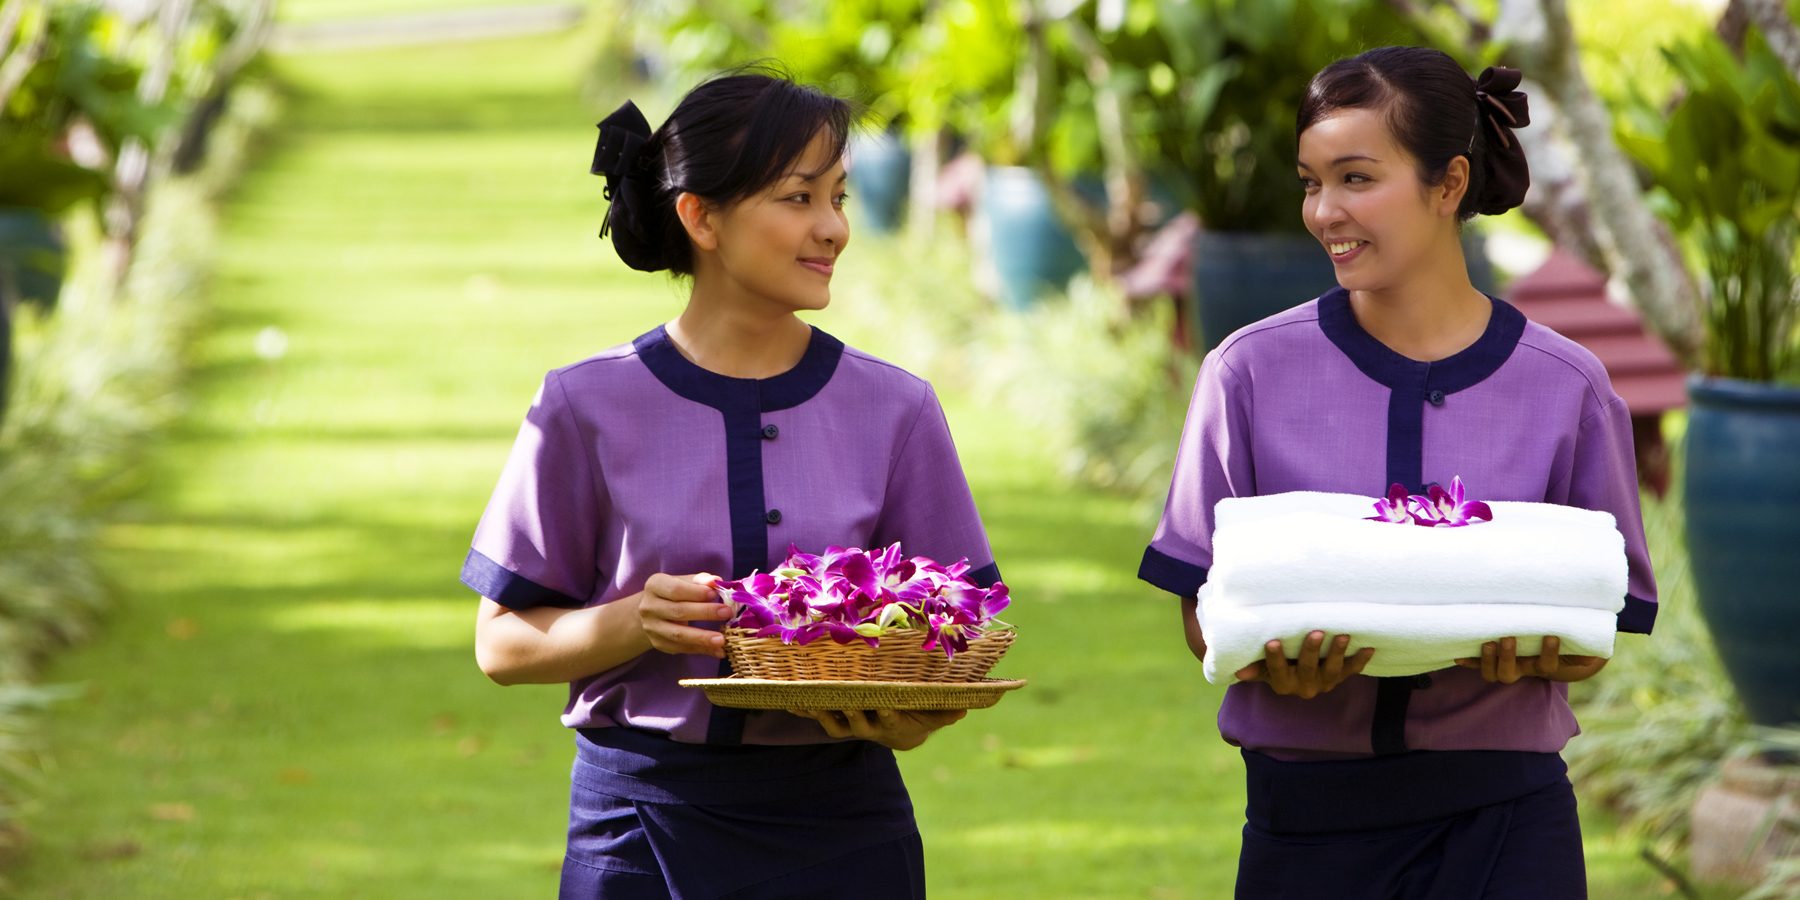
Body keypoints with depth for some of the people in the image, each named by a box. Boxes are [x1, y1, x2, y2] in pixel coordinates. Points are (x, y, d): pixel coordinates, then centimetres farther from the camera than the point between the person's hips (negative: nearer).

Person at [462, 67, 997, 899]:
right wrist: (633, 624, -17)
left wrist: (913, 716, -17)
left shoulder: (892, 410, 3)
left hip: (842, 832, 1)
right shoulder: (589, 407, -1)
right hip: (642, 826, -1)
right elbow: (502, 644, 1)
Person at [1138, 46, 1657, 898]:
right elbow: (1201, 619, 3)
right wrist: (1270, 662, -19)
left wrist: (1527, 655, -17)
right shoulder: (1252, 372, 0)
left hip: (1499, 819, 0)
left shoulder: (1566, 388, 1)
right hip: (1307, 817, 0)